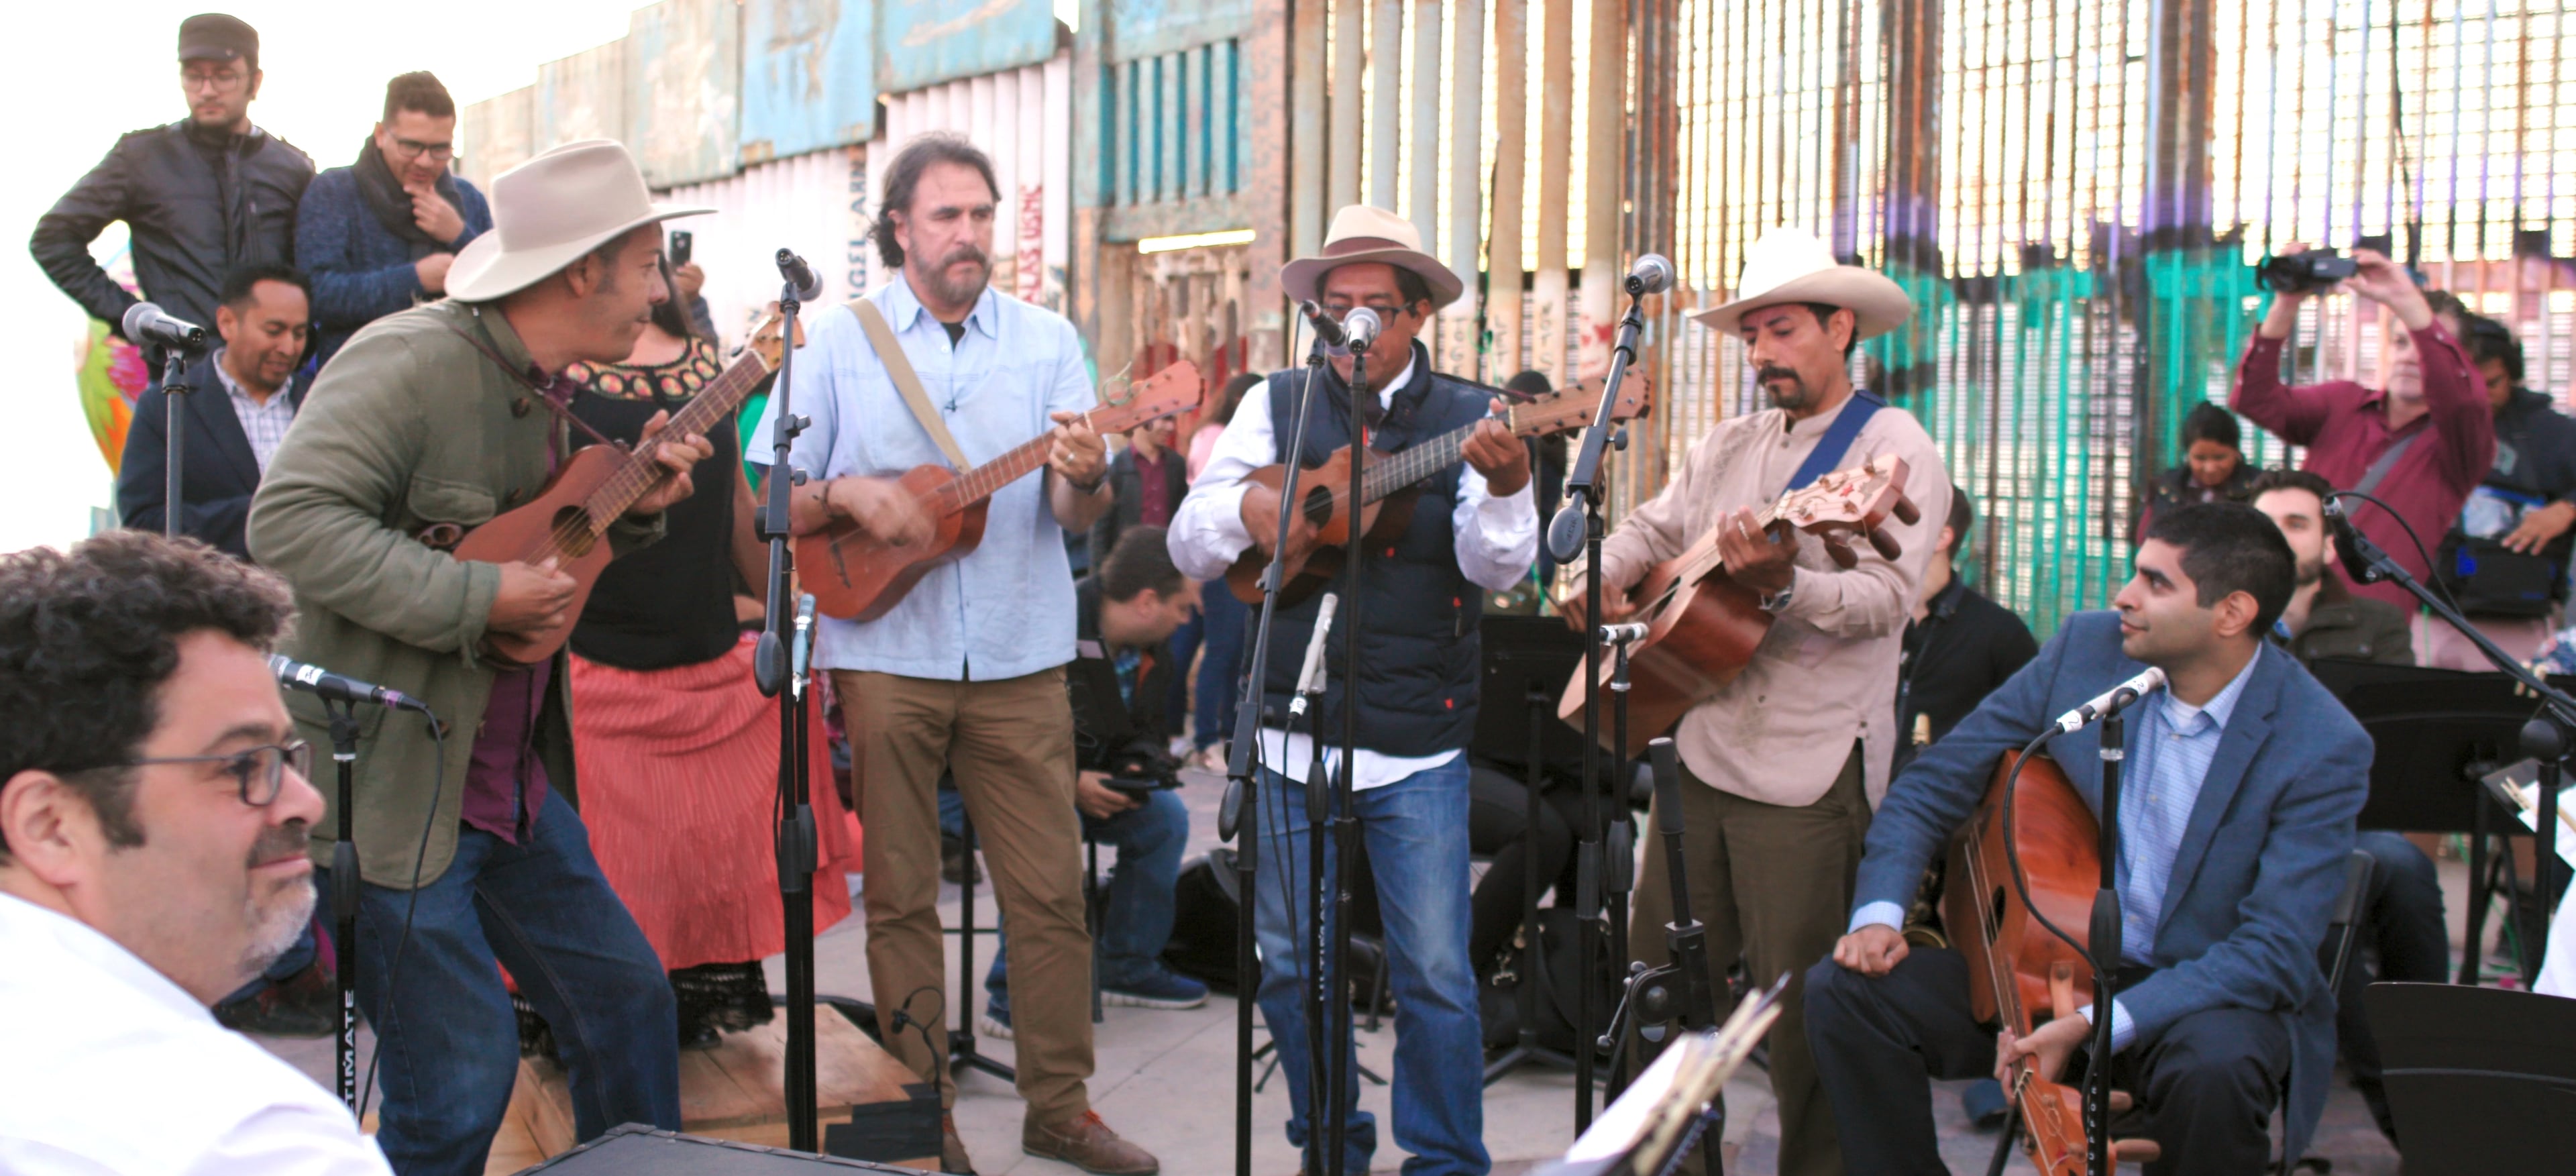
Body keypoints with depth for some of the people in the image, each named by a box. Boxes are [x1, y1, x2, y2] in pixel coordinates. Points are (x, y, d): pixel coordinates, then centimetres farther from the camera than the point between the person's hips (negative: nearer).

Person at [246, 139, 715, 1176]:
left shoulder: (540, 387, 11)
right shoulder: (411, 362, -19)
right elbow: (290, 521, -28)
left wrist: (631, 511, 3)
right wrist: (481, 597, -26)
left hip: (514, 778, 9)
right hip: (389, 786, -9)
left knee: (626, 997, 16)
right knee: (462, 1082, -4)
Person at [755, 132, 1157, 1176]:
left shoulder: (1046, 340, 7)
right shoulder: (836, 342, 4)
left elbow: (1078, 516, 2)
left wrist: (1083, 478, -20)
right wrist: (847, 495, -16)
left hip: (1020, 658, 1)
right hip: (886, 655, -1)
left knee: (1051, 891, 2)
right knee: (901, 894, 5)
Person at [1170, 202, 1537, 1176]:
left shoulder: (1468, 420, 0)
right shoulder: (1277, 407, 6)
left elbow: (1497, 565, -13)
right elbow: (1188, 547, 5)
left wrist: (1505, 490, -34)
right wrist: (1243, 503, -16)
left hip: (1419, 745, -2)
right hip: (1294, 733, 3)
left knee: (1434, 974, -1)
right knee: (1287, 964, 11)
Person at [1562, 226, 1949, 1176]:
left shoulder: (1893, 448, -5)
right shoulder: (1726, 447, 16)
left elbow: (1885, 597, -17)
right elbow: (1650, 530, 25)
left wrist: (1781, 586, -33)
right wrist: (1591, 579, 5)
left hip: (1811, 773, -7)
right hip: (1699, 750, 7)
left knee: (1803, 1010, -1)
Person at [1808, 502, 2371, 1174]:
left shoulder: (2324, 748, -17)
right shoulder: (2086, 648, -5)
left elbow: (2273, 953, -21)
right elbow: (1935, 784, 2)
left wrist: (2093, 1025, -31)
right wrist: (1879, 912, -14)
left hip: (2206, 994, -3)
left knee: (2217, 1071, -38)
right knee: (1843, 989, -16)